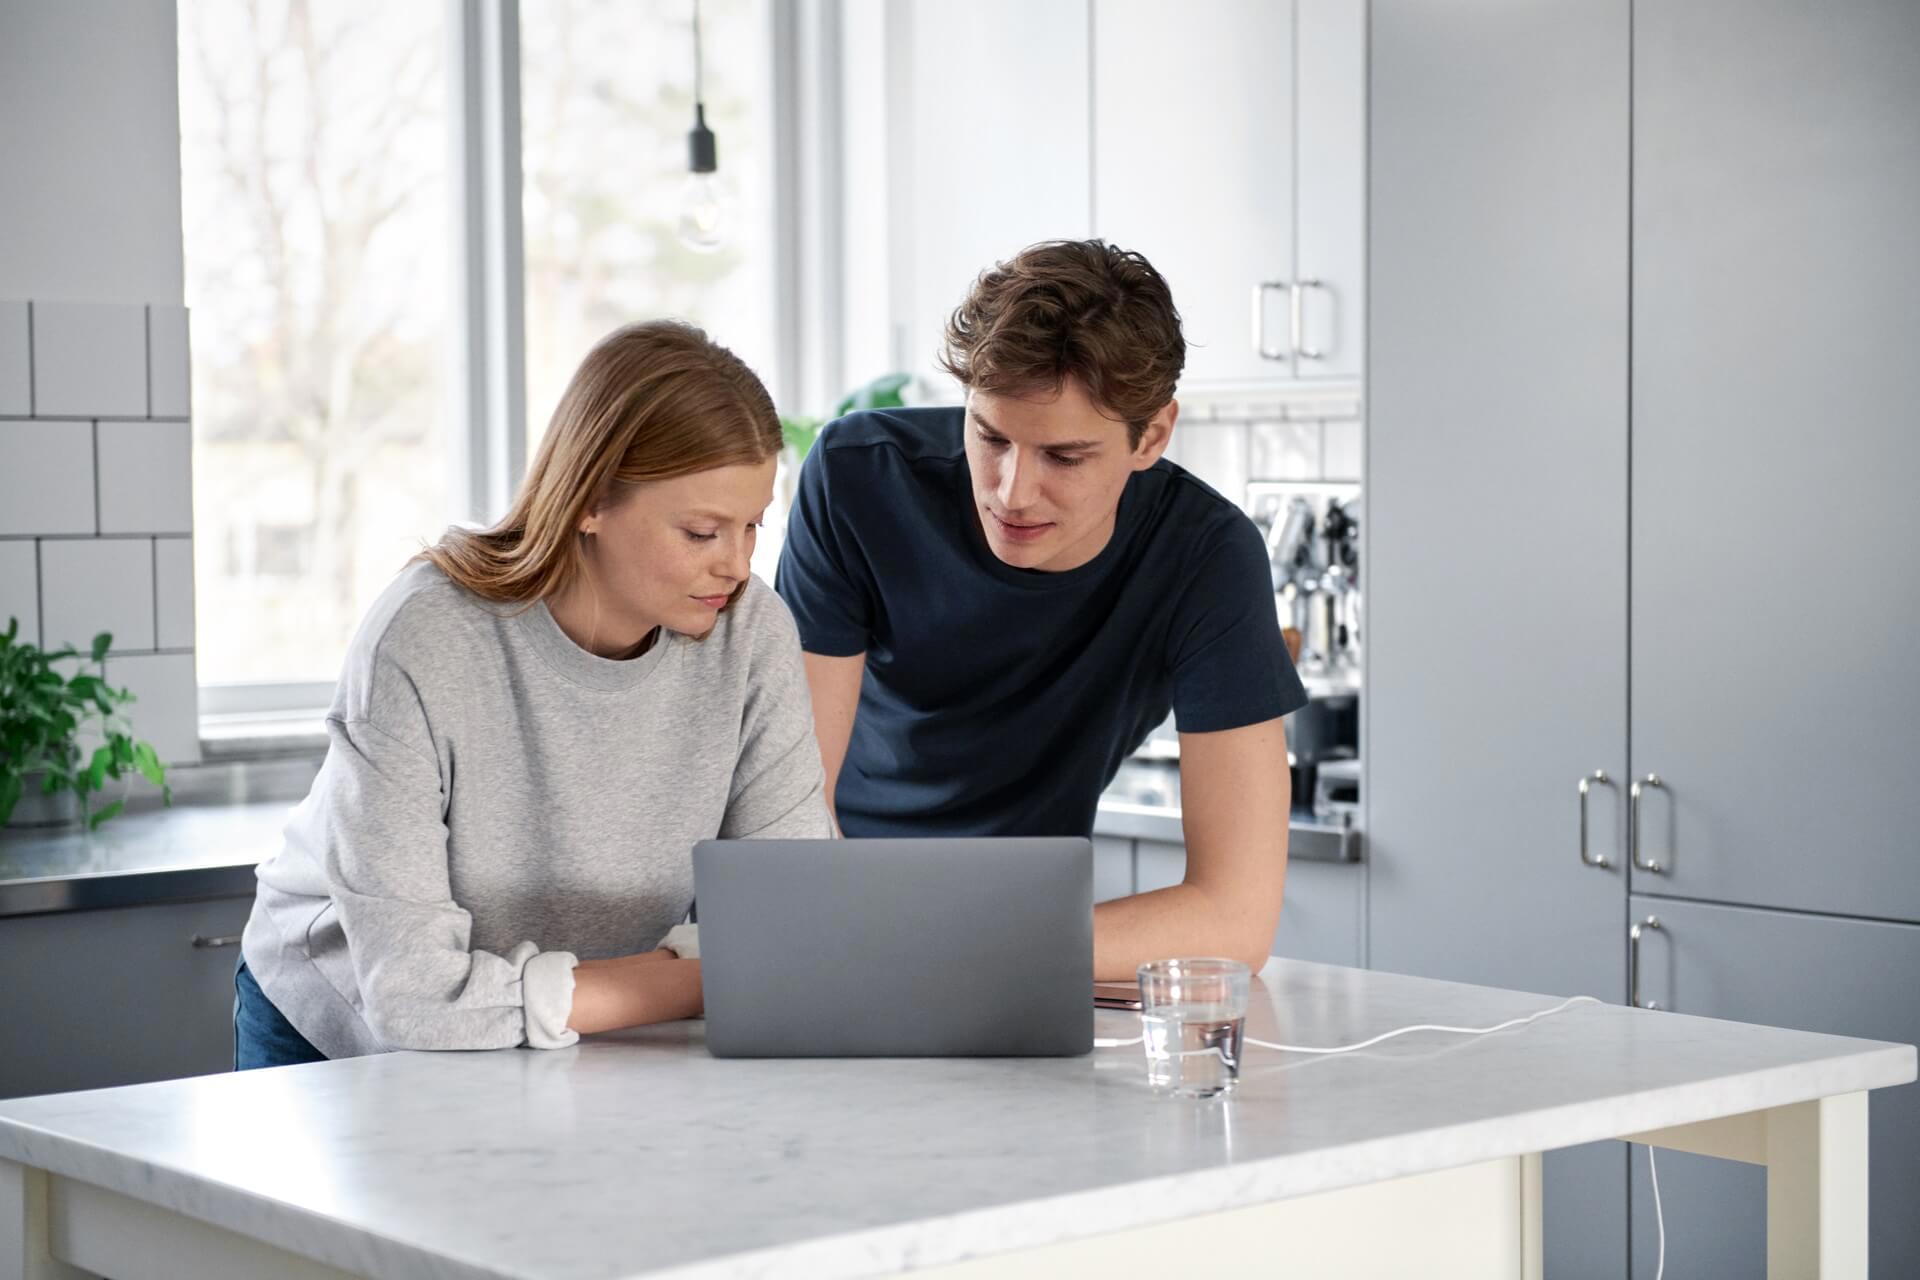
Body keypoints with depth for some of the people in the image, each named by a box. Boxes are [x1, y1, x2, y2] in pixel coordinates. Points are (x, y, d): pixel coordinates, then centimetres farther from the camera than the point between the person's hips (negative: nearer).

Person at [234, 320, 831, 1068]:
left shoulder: (751, 634, -15)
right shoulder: (419, 645, -27)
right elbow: (412, 996, -30)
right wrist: (700, 982, -26)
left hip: (573, 1052, 3)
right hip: (346, 1035, -3)